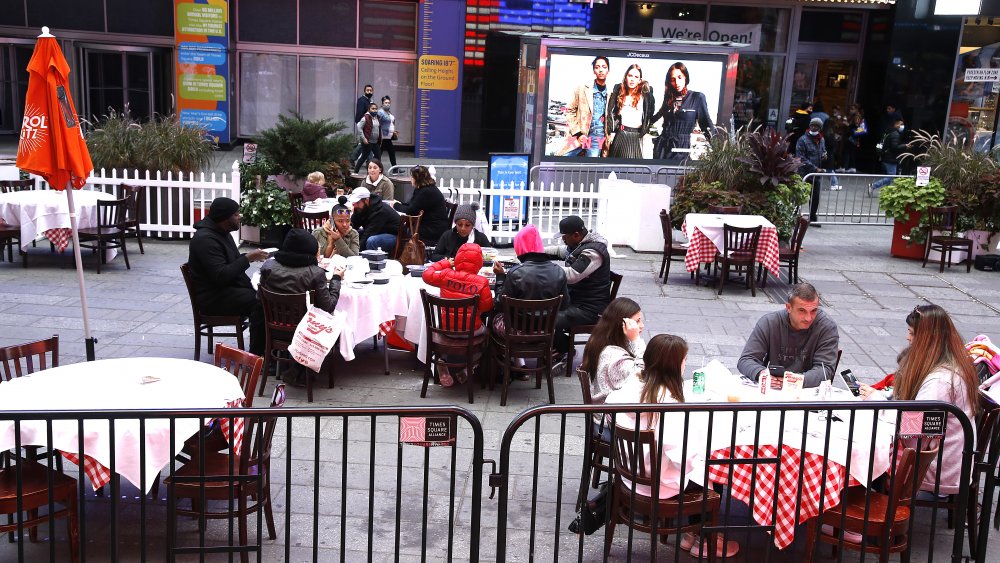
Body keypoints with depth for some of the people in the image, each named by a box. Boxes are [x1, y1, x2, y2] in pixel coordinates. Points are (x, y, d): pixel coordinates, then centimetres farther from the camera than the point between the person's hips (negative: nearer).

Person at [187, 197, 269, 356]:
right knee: (260, 303, -26)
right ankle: (257, 355, -19)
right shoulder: (205, 239, -20)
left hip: (229, 288, 10)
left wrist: (250, 256, 5)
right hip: (213, 297, -10)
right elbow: (221, 276, -27)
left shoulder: (222, 232, 12)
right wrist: (247, 258, -21)